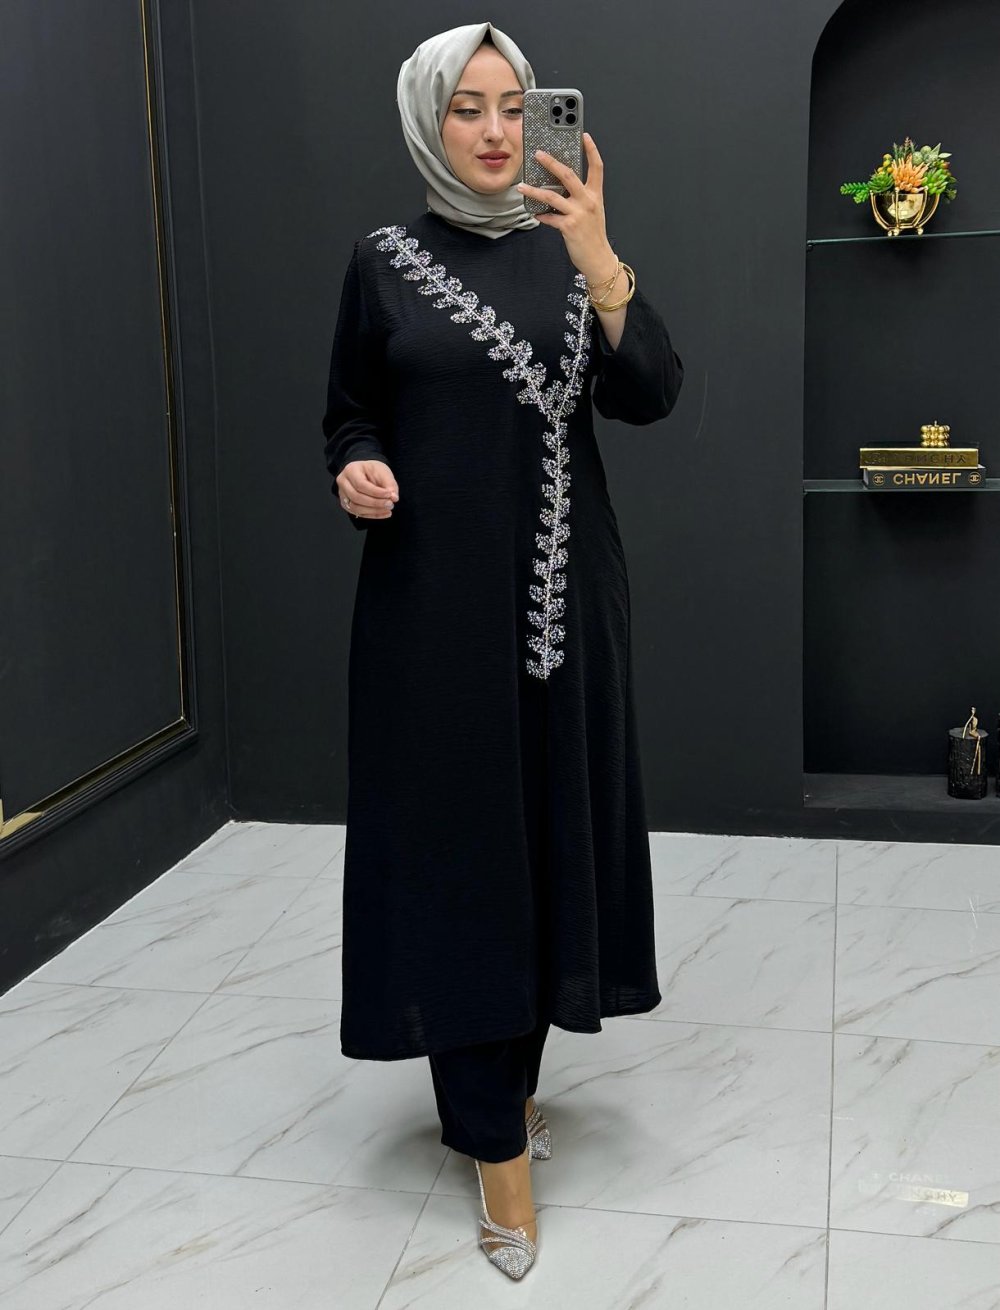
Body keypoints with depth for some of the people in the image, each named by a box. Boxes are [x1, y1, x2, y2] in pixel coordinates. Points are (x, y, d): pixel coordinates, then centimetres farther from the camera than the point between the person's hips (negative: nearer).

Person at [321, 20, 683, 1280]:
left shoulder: (565, 247, 6)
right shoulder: (385, 261, 2)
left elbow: (649, 397, -6)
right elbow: (349, 416, 8)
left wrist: (603, 268, -21)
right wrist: (357, 471, -15)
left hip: (559, 593, 3)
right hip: (435, 599, -2)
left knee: (548, 826, 8)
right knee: (457, 843, -2)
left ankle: (510, 1071, 29)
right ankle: (497, 1139, 8)